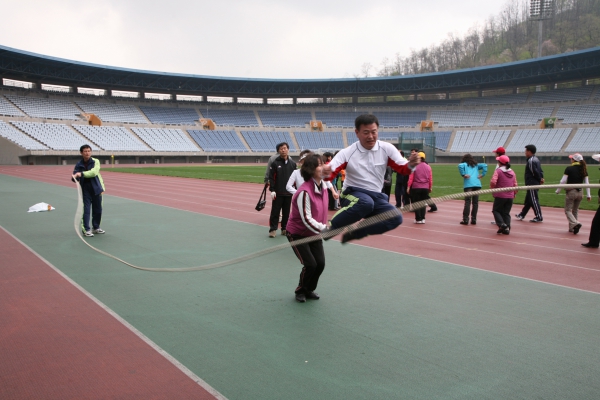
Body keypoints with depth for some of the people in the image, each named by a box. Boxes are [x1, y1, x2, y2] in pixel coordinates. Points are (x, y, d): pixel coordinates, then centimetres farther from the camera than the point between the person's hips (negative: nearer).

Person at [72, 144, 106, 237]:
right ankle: (86, 229, 2)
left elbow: (94, 172, -19)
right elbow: (75, 178, 1)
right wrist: (74, 177, -23)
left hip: (96, 189, 1)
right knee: (86, 210, -5)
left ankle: (96, 227, 27)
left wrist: (82, 174, -30)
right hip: (85, 190, -1)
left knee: (98, 210, 10)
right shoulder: (79, 165, 2)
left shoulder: (95, 162, -2)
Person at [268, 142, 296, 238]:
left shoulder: (292, 163, 7)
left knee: (286, 212, 8)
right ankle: (272, 229, 7)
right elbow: (271, 177, -4)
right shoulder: (275, 163, -3)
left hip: (289, 193, 3)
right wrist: (272, 190, -11)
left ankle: (284, 228, 19)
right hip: (278, 193, -3)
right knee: (275, 211, 1)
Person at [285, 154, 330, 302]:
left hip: (314, 233, 7)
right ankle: (300, 290, 18)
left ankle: (309, 290, 25)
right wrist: (324, 229, -34)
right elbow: (306, 219, -29)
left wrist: (323, 227, 9)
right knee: (310, 264, -10)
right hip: (298, 233, -7)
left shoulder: (322, 186, -4)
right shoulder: (304, 192, -29)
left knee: (320, 263, -1)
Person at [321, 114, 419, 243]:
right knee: (365, 202, -39)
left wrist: (411, 165, -24)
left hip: (376, 197, 5)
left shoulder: (387, 148, -3)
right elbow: (330, 172, -16)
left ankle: (355, 233, -1)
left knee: (395, 218, -19)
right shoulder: (347, 153, -10)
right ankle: (330, 228, -20)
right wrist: (326, 172, -42)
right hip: (352, 194, -4)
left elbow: (402, 168, 0)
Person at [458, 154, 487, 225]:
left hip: (468, 185, -3)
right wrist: (482, 174, 6)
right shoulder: (476, 165, 22)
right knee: (475, 202, 6)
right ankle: (474, 220, 8)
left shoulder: (465, 164, 11)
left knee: (467, 202, -4)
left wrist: (463, 175, -6)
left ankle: (465, 220, -7)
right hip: (477, 185, 3)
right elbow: (484, 165, 8)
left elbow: (460, 166, -11)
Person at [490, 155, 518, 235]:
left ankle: (501, 224, -10)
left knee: (496, 210, 9)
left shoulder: (498, 170, -8)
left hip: (500, 196, -5)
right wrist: (514, 194, 22)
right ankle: (507, 228, 4)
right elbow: (515, 185, 11)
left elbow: (493, 181, -21)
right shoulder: (512, 172, 10)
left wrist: (492, 188, -3)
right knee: (506, 213, 12)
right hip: (510, 197, 5)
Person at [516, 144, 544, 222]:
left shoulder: (531, 161, -17)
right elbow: (540, 171, 14)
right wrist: (541, 178, 3)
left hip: (532, 183, -11)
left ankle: (539, 217, 0)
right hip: (535, 183, 11)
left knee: (534, 200, -4)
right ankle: (522, 215, 27)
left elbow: (535, 172, -21)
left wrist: (540, 179, -7)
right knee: (528, 200, 17)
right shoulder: (536, 159, 15)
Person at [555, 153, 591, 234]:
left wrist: (558, 190, 0)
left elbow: (563, 181, -11)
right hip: (579, 193, 5)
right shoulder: (583, 170, 5)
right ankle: (572, 228, 19)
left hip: (571, 192, -5)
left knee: (567, 210, 1)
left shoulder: (569, 169, -9)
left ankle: (575, 223, -22)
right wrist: (588, 195, 6)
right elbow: (587, 183, 4)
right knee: (575, 210, 17)